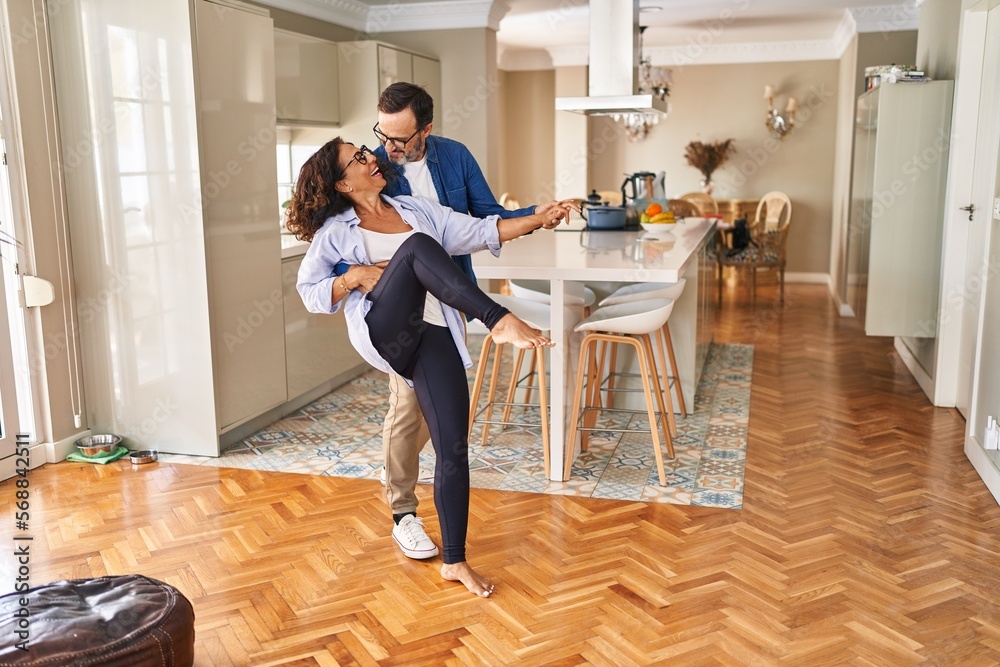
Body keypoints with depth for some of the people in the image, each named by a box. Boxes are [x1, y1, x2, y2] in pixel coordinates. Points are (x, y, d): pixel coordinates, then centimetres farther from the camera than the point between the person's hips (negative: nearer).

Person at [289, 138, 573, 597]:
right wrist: (354, 276, -6)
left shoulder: (415, 209, 21)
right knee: (418, 247, -25)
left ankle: (454, 562, 6)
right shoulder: (334, 233, 12)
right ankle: (500, 321, -39)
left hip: (432, 336, 3)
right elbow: (310, 292, 11)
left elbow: (479, 232, 15)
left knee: (453, 448, -7)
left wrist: (536, 220, 4)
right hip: (382, 331, -3)